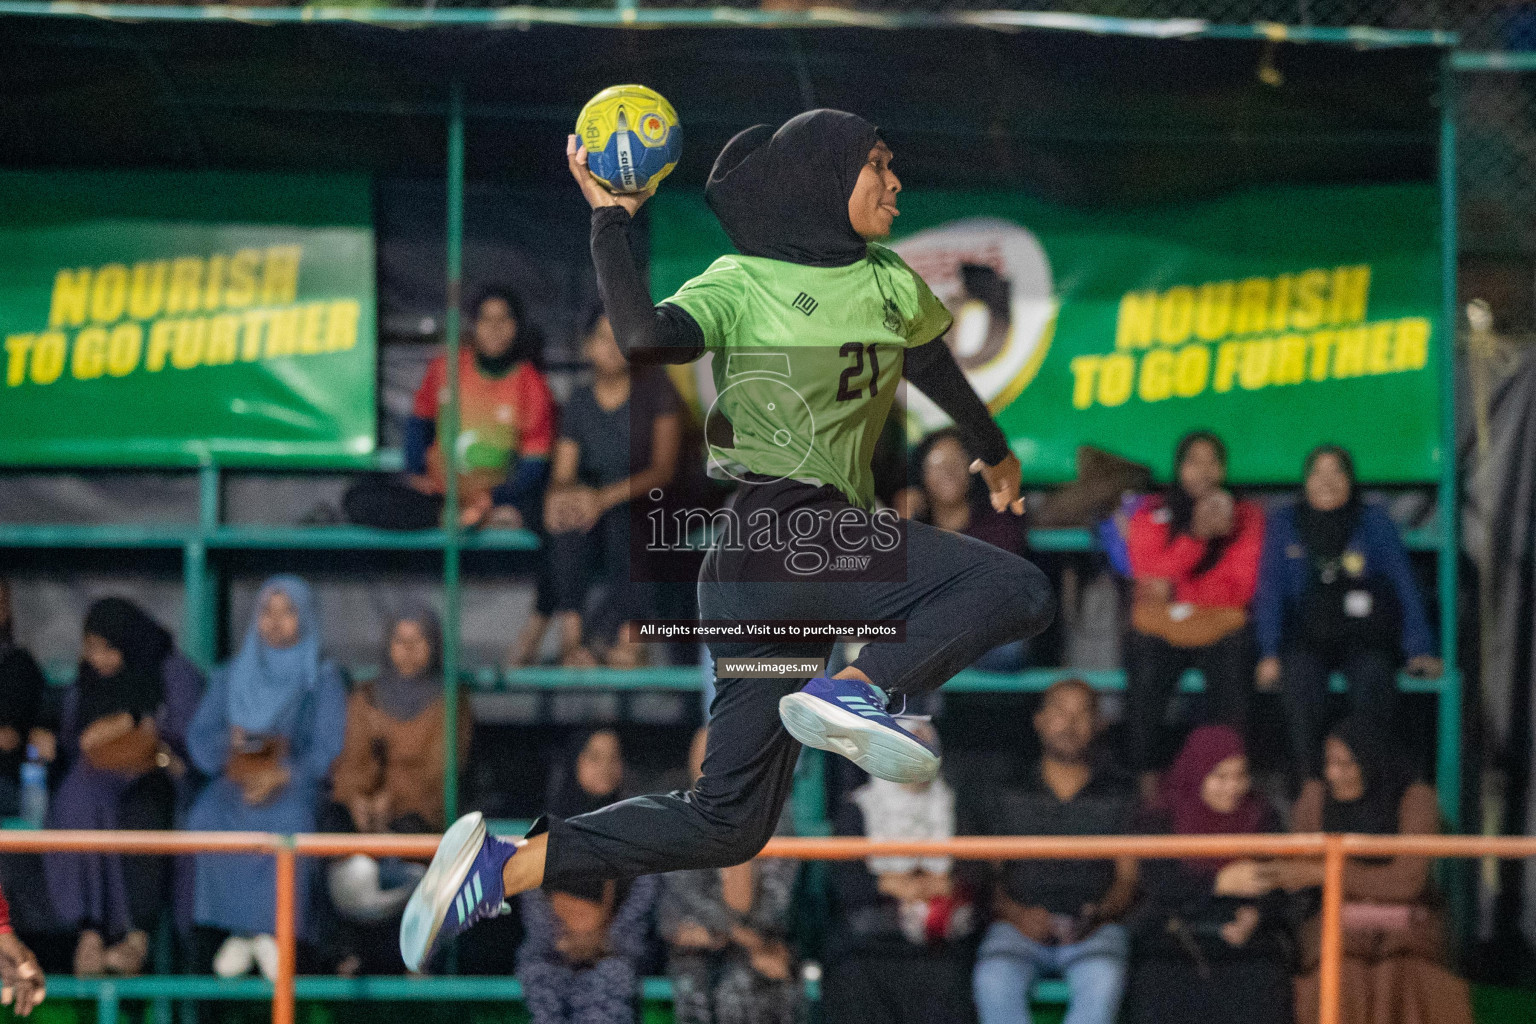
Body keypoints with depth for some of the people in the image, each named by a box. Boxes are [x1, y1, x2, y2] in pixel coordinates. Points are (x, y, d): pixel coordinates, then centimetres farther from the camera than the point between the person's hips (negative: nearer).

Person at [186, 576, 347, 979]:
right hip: (236, 781, 3)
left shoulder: (324, 679, 6)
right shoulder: (231, 677, 16)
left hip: (298, 784, -2)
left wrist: (284, 774, -22)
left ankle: (270, 930, -21)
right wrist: (228, 745, -14)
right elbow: (199, 738, 9)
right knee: (207, 819, -32)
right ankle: (238, 928, -21)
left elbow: (328, 749, -4)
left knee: (289, 823, -37)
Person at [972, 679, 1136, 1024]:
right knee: (994, 982, -33)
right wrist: (1017, 914, -9)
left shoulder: (1118, 794, 13)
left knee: (1102, 982, -35)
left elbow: (1128, 879, 9)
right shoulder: (1007, 793, 13)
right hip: (1021, 927, 0)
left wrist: (1098, 914, -12)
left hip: (1094, 931, 0)